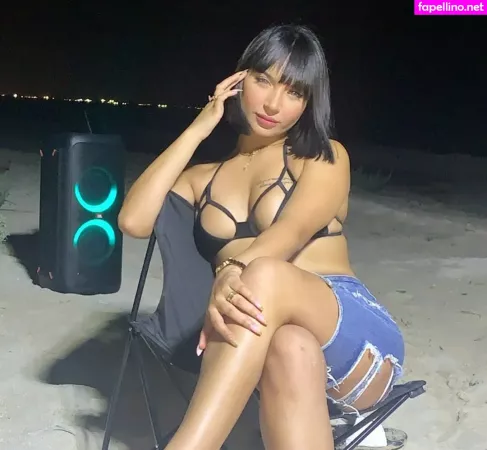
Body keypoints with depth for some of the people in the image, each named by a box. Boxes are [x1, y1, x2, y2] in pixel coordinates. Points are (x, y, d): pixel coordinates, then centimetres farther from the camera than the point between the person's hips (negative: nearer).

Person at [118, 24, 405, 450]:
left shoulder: (326, 157, 12)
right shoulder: (203, 178, 21)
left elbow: (294, 230, -10)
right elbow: (134, 221, 2)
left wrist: (234, 273, -31)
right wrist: (197, 130, 6)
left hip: (357, 340, -1)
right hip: (261, 342, 2)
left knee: (265, 276, -35)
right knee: (290, 347, -37)